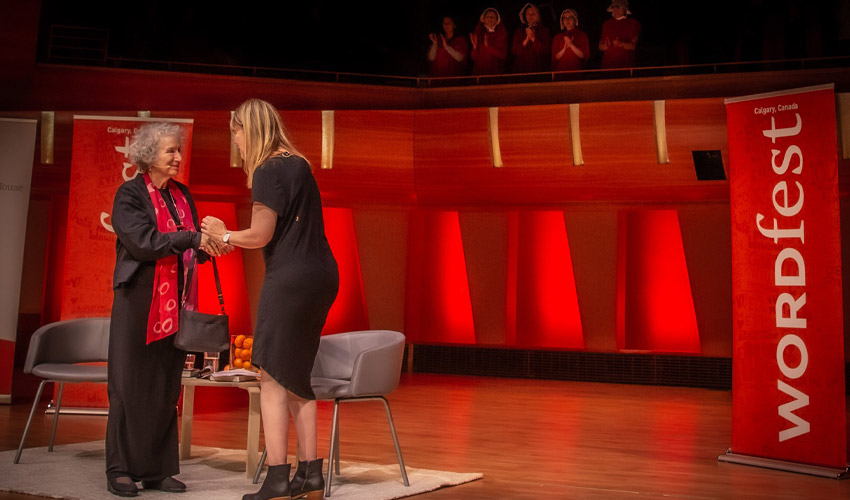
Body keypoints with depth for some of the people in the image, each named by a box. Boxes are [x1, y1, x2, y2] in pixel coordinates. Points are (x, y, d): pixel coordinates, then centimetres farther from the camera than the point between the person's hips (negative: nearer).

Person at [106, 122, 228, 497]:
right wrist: (193, 237, -20)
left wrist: (210, 247, -5)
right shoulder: (129, 194, -4)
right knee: (131, 385, 0)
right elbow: (144, 241, -16)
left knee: (166, 387, 7)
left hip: (174, 303, 5)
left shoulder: (182, 195, 14)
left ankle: (157, 470, 14)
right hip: (138, 300, -5)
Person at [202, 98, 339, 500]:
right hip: (320, 274, 9)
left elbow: (261, 235, -15)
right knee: (296, 375, 14)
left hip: (290, 278, -9)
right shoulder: (298, 164, 16)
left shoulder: (268, 172, -11)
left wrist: (225, 235, 5)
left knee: (272, 378, -4)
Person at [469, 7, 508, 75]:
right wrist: (475, 47, -12)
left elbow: (503, 56, -6)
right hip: (479, 72, 1)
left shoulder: (502, 33, 5)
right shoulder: (478, 33, 8)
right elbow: (474, 58, 7)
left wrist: (488, 46, -14)